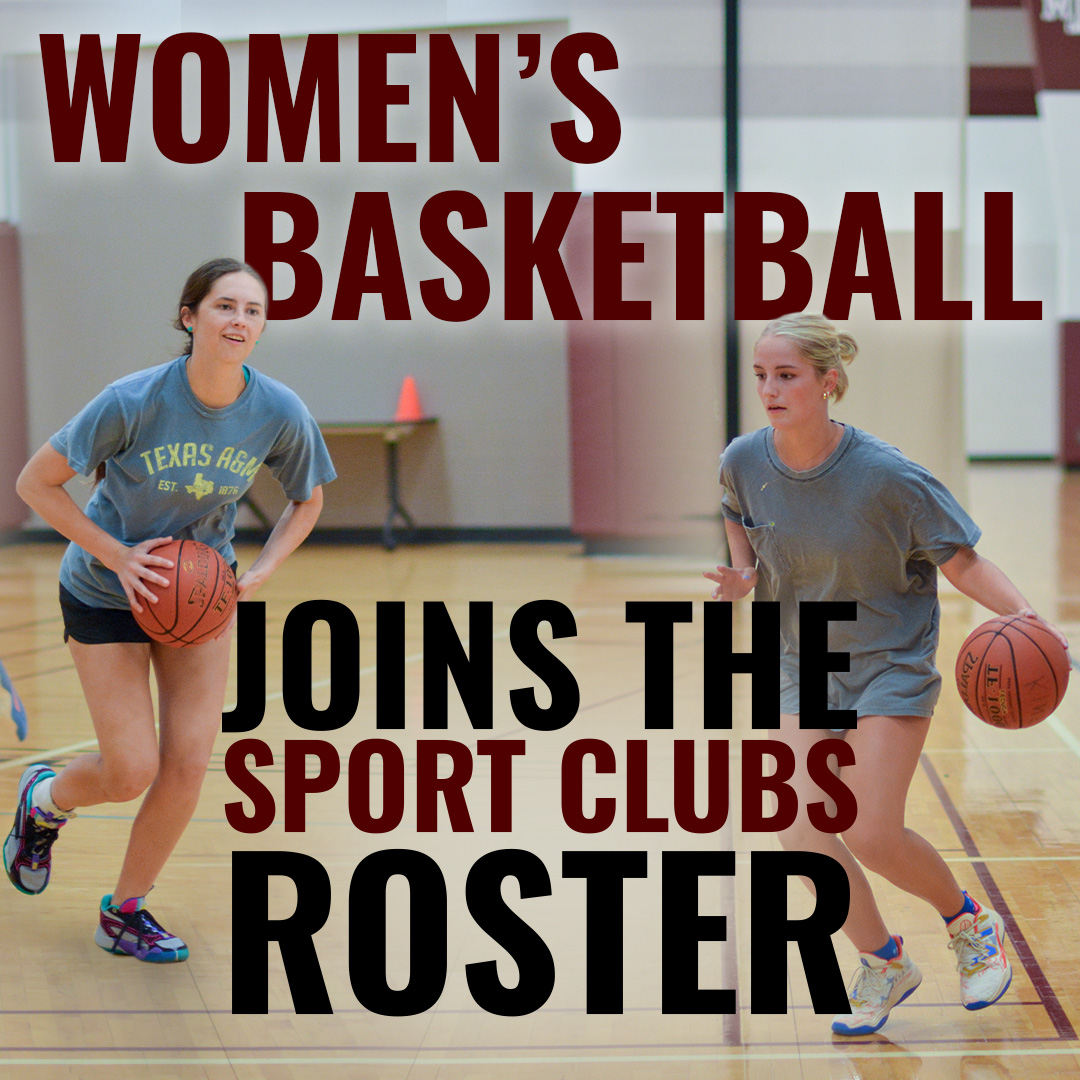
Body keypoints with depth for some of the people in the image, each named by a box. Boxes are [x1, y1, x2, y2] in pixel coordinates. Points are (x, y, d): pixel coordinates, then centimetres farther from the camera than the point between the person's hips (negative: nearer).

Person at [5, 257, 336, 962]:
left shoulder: (280, 414, -17)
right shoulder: (135, 400, -26)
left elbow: (308, 502, 3)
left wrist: (255, 578, -11)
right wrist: (118, 557, -23)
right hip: (107, 593, -3)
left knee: (188, 765, -3)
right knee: (132, 772, -5)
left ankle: (126, 912, 18)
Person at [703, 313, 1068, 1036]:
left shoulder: (885, 475, -23)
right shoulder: (744, 462, -10)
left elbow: (961, 559, -14)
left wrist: (1018, 611, -32)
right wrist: (743, 576, -4)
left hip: (890, 665, -4)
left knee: (872, 836, -10)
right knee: (804, 831, -9)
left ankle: (972, 924, 23)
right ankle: (884, 964, 16)